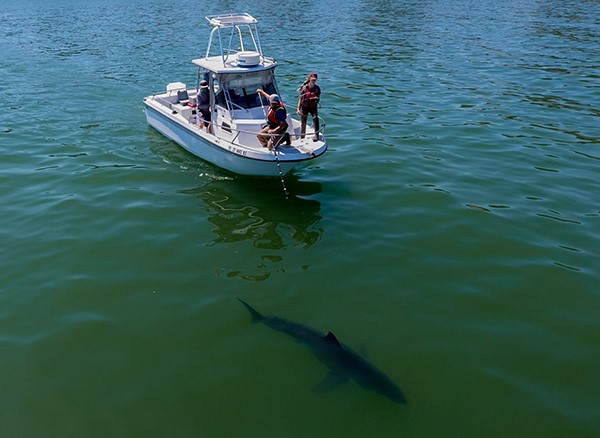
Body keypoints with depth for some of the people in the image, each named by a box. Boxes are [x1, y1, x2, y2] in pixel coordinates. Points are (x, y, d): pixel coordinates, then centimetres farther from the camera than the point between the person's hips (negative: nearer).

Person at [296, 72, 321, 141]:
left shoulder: (317, 88, -5)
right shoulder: (305, 88, -8)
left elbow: (318, 98, 1)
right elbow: (300, 99, -3)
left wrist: (316, 98, -23)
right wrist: (298, 109, -6)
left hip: (313, 107, 0)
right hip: (305, 107, 0)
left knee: (315, 119, -19)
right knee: (303, 122, 10)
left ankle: (316, 135, -10)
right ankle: (302, 135, 29)